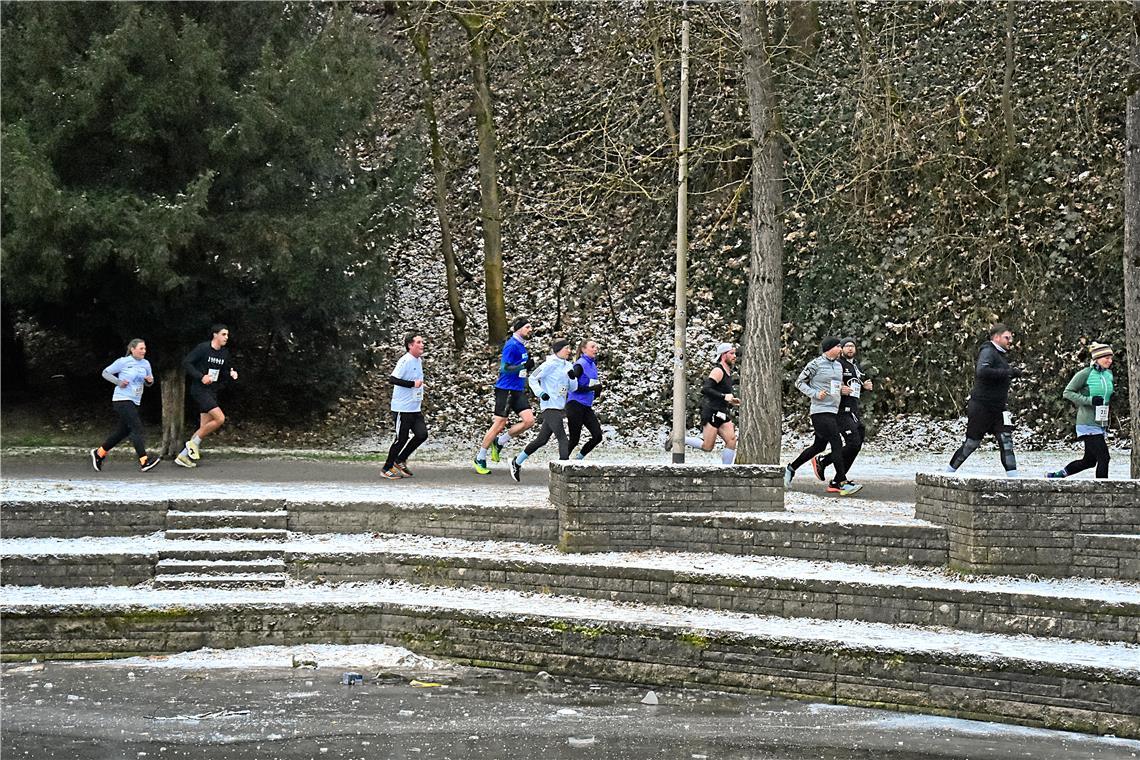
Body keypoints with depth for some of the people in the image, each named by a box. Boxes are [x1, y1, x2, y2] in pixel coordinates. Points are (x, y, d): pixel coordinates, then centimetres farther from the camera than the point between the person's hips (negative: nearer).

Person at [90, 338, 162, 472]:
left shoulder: (145, 364, 10)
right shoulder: (123, 362, -7)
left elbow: (148, 383, 21)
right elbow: (105, 372, 1)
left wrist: (150, 380, -3)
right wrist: (118, 382, -12)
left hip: (134, 402, 8)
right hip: (122, 400, -8)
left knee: (123, 431, 11)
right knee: (137, 427, -17)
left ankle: (99, 453, 25)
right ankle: (144, 461, -23)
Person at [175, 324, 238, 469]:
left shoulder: (224, 353, 10)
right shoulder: (203, 348, -11)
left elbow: (225, 372, 20)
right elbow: (186, 363, -13)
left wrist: (232, 374, -4)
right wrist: (201, 376, -22)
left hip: (212, 392, 8)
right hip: (199, 390, -8)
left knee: (204, 427, 5)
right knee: (220, 418, -20)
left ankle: (182, 456, 13)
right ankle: (194, 443, -5)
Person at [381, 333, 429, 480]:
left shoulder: (418, 361, 12)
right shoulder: (405, 361, -16)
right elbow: (392, 379, -24)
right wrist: (413, 384, -24)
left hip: (415, 408, 8)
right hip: (402, 408, -8)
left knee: (422, 434, -1)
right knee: (402, 439, -3)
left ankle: (400, 460, 15)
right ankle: (387, 469, 11)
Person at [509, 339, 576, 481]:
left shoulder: (568, 366, 12)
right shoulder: (550, 365, -10)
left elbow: (573, 388, 13)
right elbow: (533, 379, -6)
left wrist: (572, 378, -7)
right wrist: (540, 393, -19)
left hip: (561, 408, 8)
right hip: (550, 406, -8)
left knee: (542, 440, 15)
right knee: (563, 439, -17)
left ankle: (517, 462, 30)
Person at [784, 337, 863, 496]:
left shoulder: (838, 365, 15)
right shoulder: (816, 364, -9)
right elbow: (800, 382, -3)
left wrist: (842, 390, 5)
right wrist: (815, 394, -16)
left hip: (833, 411, 9)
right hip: (821, 410, -9)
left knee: (819, 446, 14)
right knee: (837, 444, -15)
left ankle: (791, 468, 29)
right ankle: (843, 483, -16)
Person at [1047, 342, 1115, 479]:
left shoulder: (1109, 374, 11)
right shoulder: (1085, 374, -11)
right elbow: (1067, 392, -9)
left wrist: (1112, 398, 2)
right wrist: (1089, 400, -19)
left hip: (1101, 425, 8)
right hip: (1088, 425, -8)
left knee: (1089, 460, 13)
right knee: (1103, 458, -11)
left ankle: (1055, 476, 28)